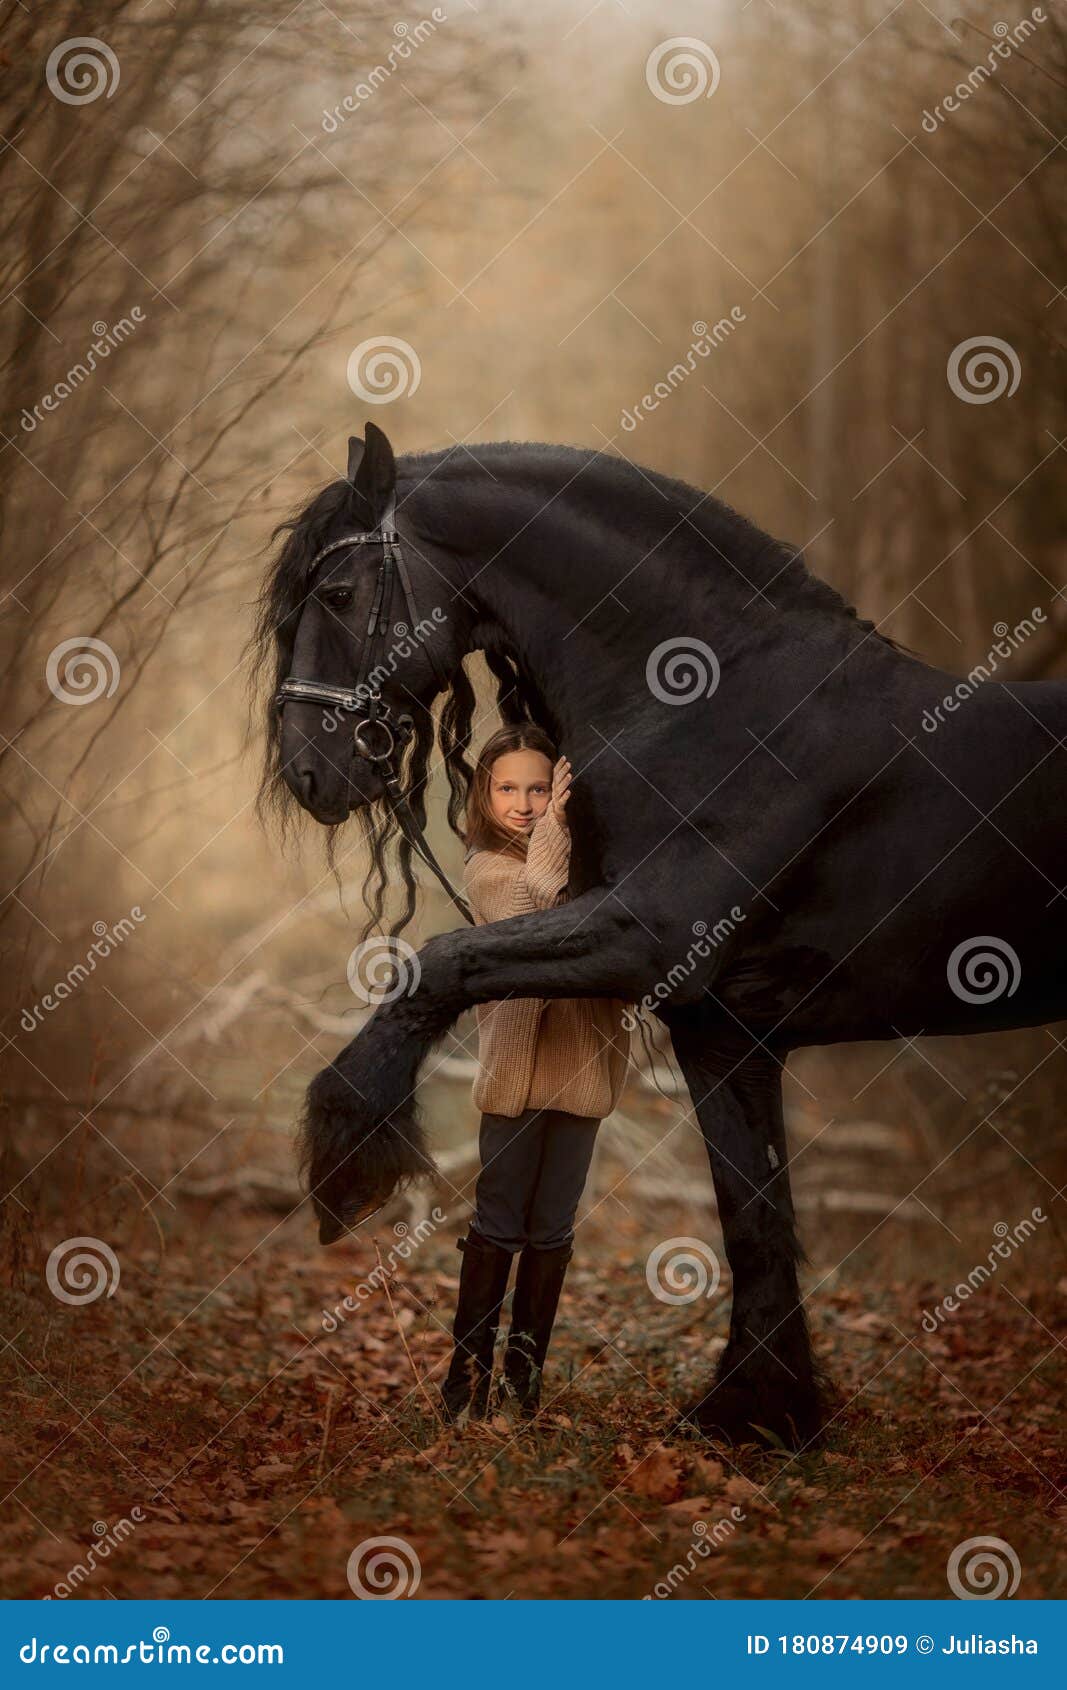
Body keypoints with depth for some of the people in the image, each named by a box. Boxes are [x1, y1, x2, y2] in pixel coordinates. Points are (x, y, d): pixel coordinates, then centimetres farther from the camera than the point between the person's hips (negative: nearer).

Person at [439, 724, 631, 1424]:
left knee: (552, 1231, 9)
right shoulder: (486, 866, -2)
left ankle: (525, 1377, 17)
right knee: (498, 1226, 1)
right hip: (516, 1068, -4)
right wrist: (554, 824, -19)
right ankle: (469, 1370, 9)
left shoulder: (585, 861, 11)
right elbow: (533, 894, -23)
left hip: (582, 1067, 4)